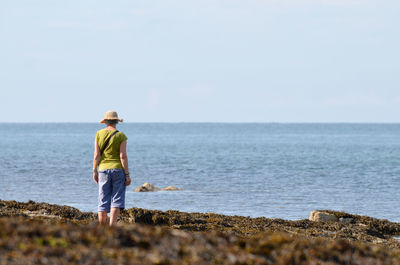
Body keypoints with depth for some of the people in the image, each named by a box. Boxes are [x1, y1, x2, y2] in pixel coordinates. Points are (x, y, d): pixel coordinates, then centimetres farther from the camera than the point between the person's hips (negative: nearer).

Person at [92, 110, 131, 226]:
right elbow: (123, 156, -11)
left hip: (104, 169, 2)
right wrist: (127, 175, -7)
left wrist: (95, 171, 6)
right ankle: (112, 226, -15)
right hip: (118, 169, -2)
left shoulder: (99, 134, 0)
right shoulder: (121, 136, -6)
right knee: (117, 200, -2)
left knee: (103, 200, 7)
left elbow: (96, 155, -2)